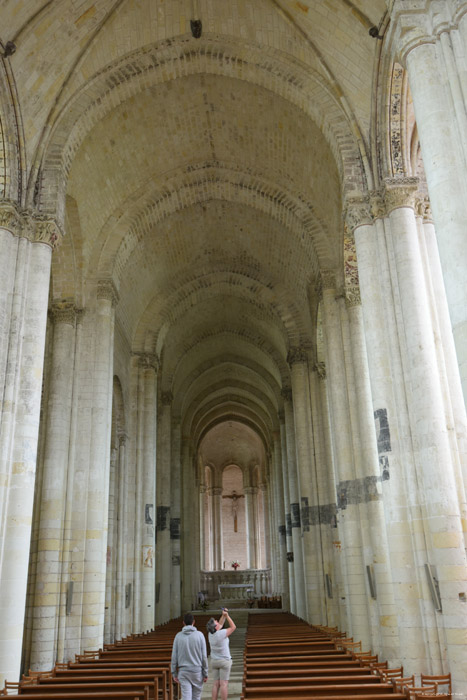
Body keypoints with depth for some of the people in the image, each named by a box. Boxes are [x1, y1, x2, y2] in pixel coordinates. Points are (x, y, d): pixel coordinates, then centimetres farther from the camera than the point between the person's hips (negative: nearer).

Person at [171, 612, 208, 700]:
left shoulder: (178, 636, -2)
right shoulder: (199, 635, -6)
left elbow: (174, 657, -1)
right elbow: (204, 656, -6)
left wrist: (174, 674, 8)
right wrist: (205, 674, 1)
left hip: (183, 671, 0)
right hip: (197, 671, 0)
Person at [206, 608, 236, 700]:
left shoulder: (211, 633, -2)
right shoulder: (221, 634, -21)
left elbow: (220, 625, 16)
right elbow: (233, 627, -9)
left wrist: (223, 615, 9)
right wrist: (227, 615, -8)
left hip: (214, 661, 6)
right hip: (224, 661, -6)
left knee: (216, 684, 8)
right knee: (224, 684, -3)